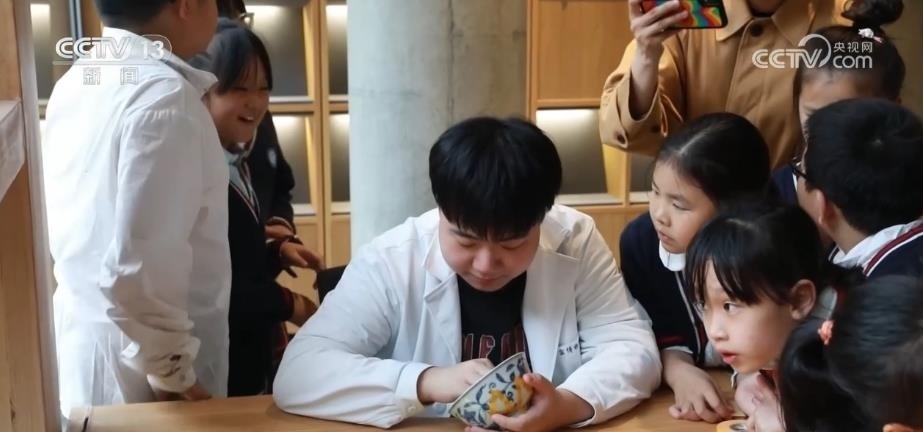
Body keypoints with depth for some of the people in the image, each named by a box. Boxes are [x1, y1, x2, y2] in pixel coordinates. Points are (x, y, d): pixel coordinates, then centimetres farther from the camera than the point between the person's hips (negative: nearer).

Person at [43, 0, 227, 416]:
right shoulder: (163, 95, -23)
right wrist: (175, 376, -16)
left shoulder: (76, 82, 4)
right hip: (135, 368, -8)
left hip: (80, 340, 8)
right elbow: (136, 267, -28)